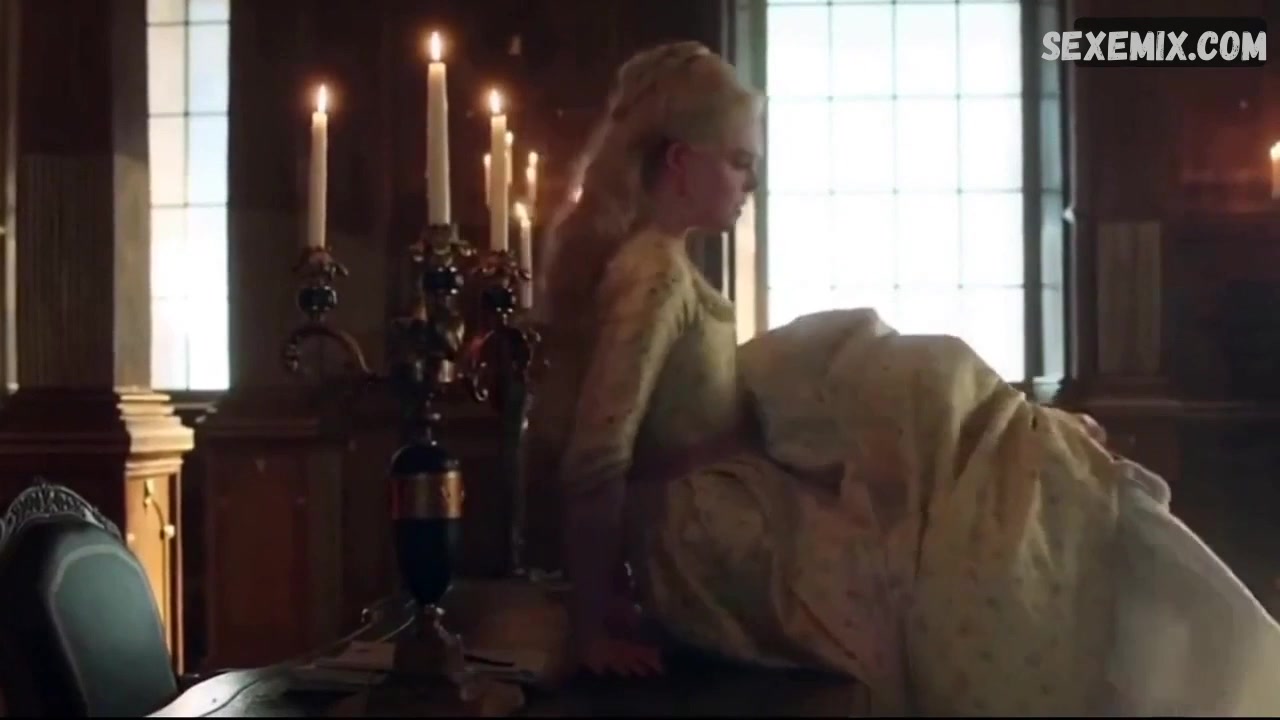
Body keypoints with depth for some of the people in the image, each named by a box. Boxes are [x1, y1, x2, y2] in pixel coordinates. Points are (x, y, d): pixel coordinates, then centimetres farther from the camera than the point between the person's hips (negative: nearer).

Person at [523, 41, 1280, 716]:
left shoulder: (635, 253, 6)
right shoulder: (656, 273, -24)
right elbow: (593, 462, -26)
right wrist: (594, 626, -21)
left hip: (709, 515, 10)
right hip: (717, 545, -10)